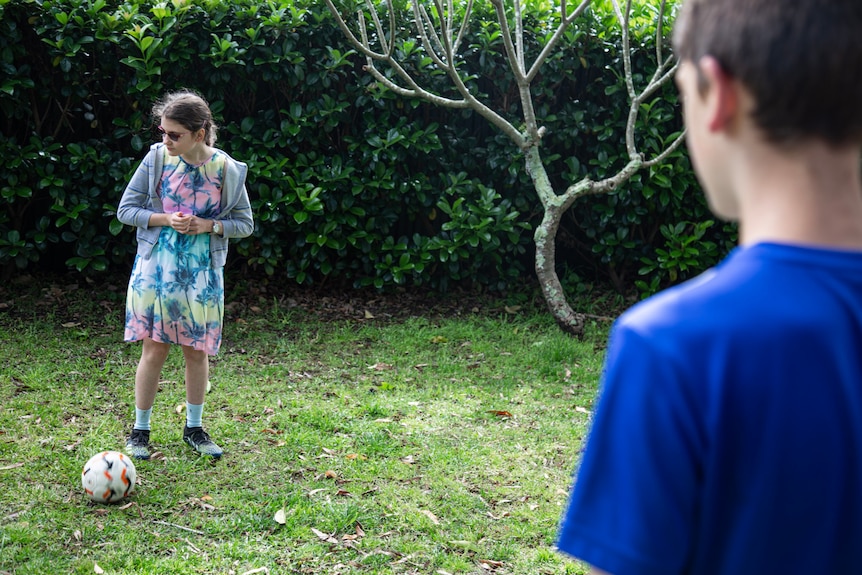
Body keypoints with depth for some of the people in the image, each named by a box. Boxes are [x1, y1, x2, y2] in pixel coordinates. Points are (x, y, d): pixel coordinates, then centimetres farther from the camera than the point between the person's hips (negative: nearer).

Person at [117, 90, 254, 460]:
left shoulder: (225, 169, -6)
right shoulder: (157, 158, -5)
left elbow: (245, 224, 3)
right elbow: (126, 210, 0)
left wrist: (208, 225, -15)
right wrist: (165, 219, -15)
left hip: (202, 274, 1)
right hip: (156, 269, 0)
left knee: (197, 351, 9)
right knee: (154, 349, 1)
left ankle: (194, 427, 26)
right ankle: (140, 430, 16)